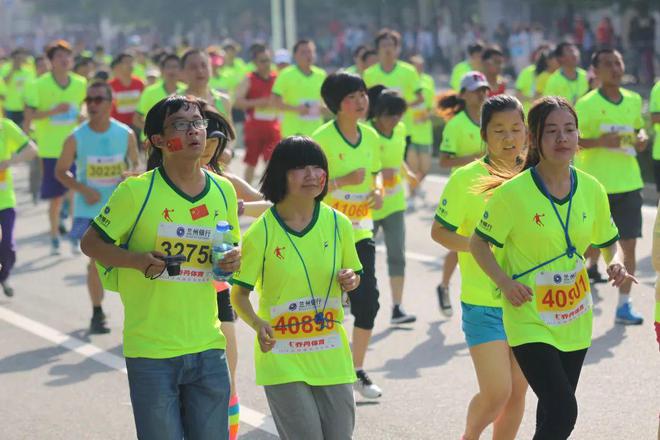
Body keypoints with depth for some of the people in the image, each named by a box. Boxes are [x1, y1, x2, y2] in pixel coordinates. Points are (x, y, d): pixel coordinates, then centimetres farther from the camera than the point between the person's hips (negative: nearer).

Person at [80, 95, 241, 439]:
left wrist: (232, 260, -3)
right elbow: (90, 243, -1)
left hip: (207, 348, 4)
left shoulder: (223, 191, 6)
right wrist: (136, 260, -19)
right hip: (151, 352, -4)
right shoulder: (137, 191, -8)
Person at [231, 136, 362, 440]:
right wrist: (258, 324, -22)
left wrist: (351, 280, -7)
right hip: (282, 357, -4)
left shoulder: (338, 224, 1)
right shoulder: (261, 232, -9)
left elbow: (353, 275, 16)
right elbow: (239, 293, -3)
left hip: (331, 356, 4)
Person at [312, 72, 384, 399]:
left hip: (360, 232, 5)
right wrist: (344, 181, -25)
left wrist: (377, 193, -1)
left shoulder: (371, 137, 7)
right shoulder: (322, 139, -12)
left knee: (368, 302, 1)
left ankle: (358, 371, 16)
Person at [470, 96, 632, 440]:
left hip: (575, 319, 5)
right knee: (563, 411, -17)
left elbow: (608, 241, 14)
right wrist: (504, 282, -19)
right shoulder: (514, 192, -15)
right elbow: (479, 243, -5)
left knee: (554, 411, 15)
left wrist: (614, 263, -7)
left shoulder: (591, 189, -1)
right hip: (530, 320, -5)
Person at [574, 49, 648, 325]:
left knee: (629, 245, 1)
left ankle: (624, 305, 7)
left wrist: (641, 138, 0)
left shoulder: (634, 101, 7)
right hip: (594, 185, -4)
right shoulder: (586, 104, -9)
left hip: (628, 184, 4)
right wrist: (599, 141, -24)